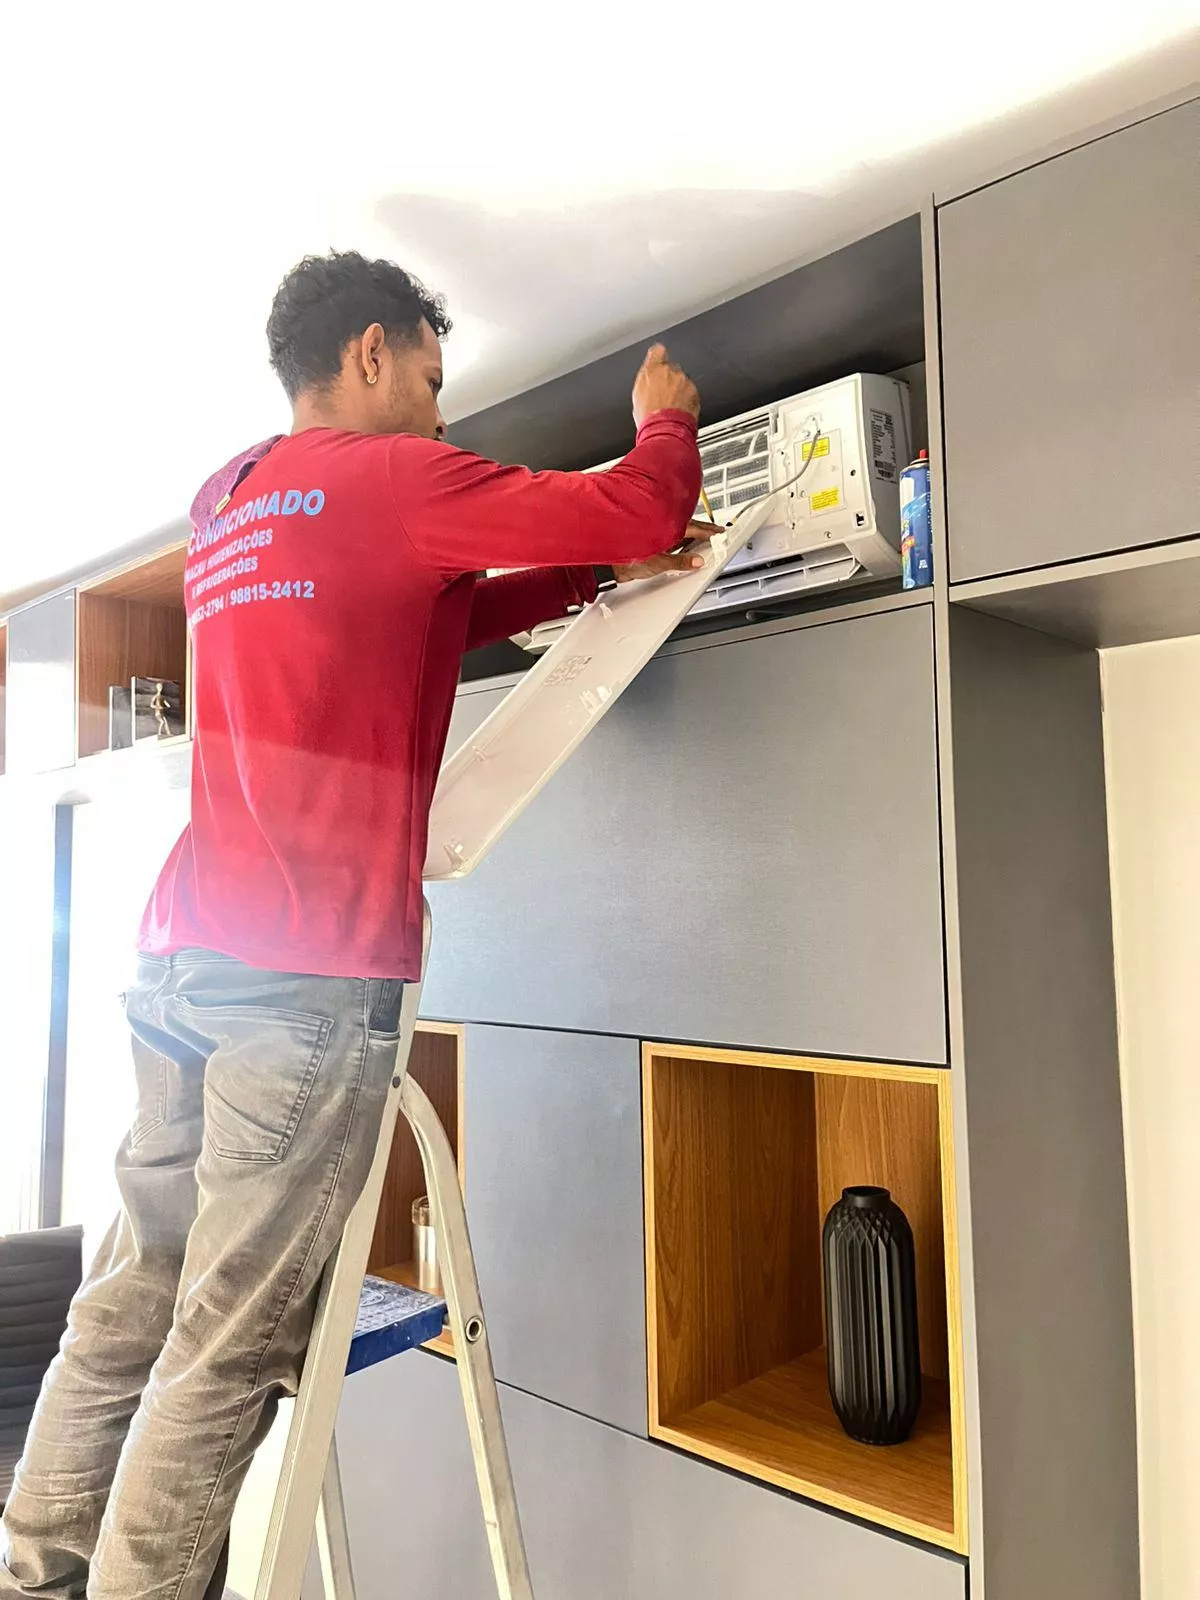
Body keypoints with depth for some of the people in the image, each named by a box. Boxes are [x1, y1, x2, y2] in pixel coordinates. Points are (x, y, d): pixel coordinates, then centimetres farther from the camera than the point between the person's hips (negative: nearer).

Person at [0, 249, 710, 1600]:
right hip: (312, 971, -8)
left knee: (131, 1300, 15)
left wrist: (592, 577, 27)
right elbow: (641, 513, -2)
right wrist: (665, 423, 20)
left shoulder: (225, 503, 21)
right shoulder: (390, 477, -4)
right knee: (229, 1345, 1)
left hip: (183, 953, 9)